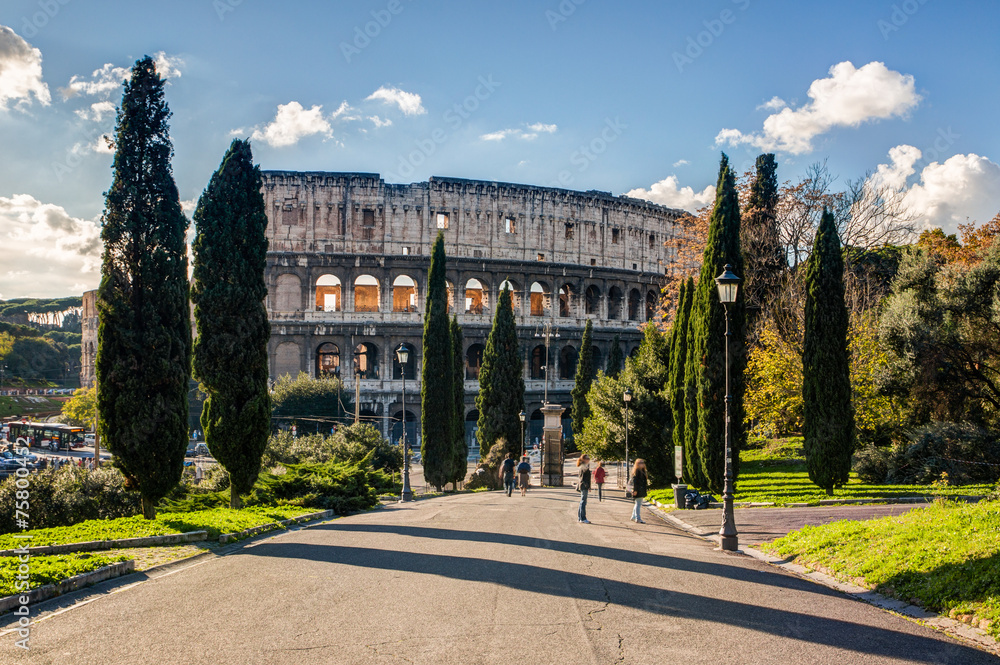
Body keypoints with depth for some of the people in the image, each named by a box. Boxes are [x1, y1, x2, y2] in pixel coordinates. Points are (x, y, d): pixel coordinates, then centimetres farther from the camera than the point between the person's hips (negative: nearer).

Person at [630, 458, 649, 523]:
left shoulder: (642, 471, 16)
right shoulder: (636, 471, -13)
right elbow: (634, 481, -18)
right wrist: (635, 490, -21)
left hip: (642, 490, 10)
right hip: (638, 491, -10)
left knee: (638, 504, 16)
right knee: (638, 504, -9)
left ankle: (633, 517, 27)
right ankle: (638, 519, -8)